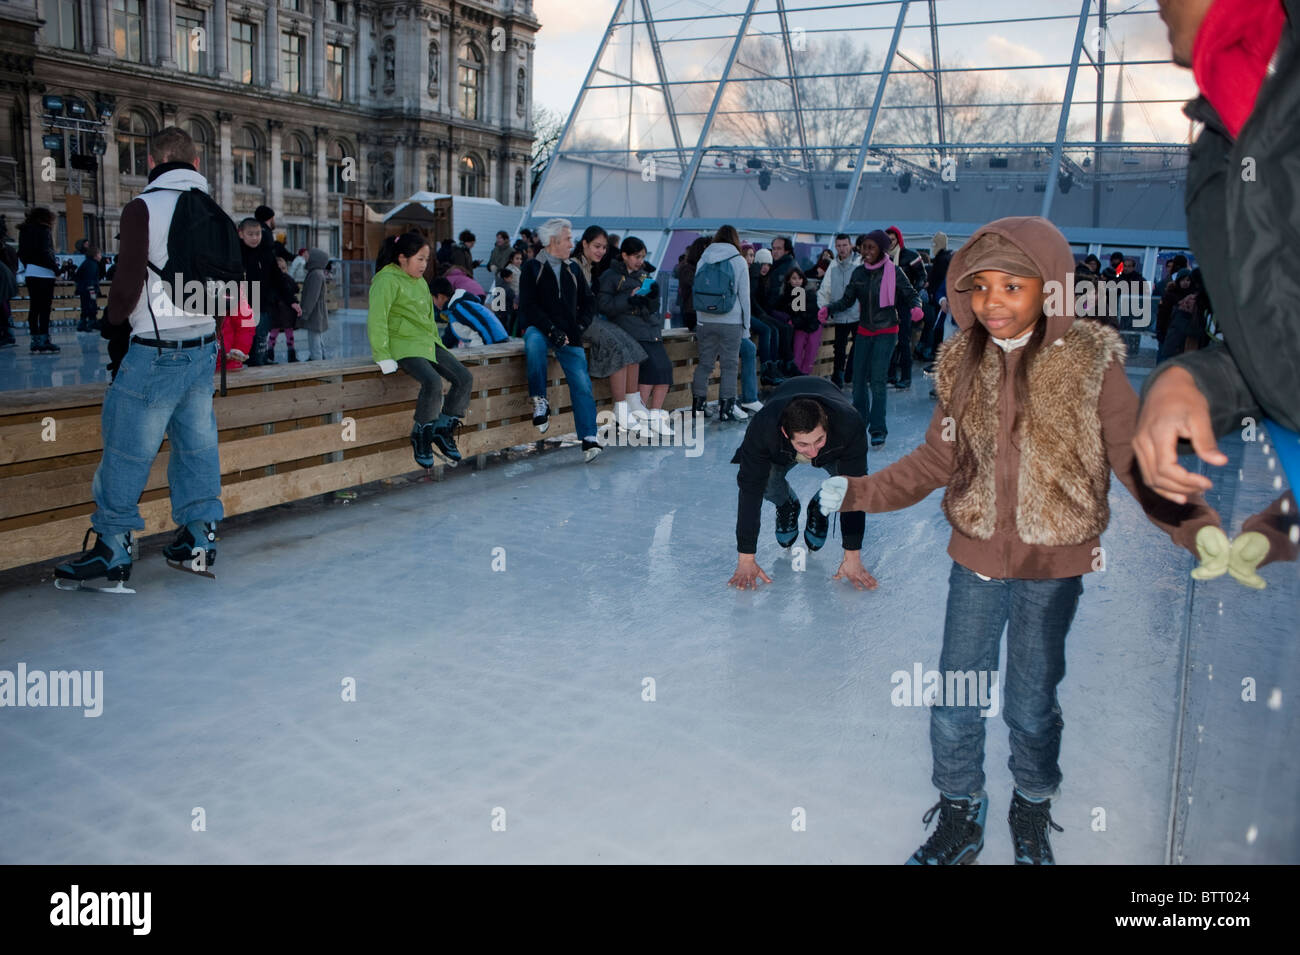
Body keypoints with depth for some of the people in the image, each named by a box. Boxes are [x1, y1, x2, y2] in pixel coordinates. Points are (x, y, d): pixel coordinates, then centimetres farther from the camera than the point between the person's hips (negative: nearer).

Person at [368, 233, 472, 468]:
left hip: (428, 343, 9)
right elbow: (377, 319, -16)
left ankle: (443, 431, 4)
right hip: (403, 345, -9)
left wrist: (438, 345, 19)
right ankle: (421, 435, -11)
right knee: (433, 382, -32)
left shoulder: (421, 283, 18)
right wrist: (383, 357, -20)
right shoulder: (387, 281, -9)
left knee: (465, 378, -8)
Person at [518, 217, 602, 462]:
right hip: (539, 329, -3)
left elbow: (588, 302, 20)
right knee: (534, 342, -39)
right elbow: (528, 307, -7)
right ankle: (539, 401, -25)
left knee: (582, 383, -15)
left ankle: (589, 438, -16)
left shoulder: (573, 269, 18)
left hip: (569, 336, 3)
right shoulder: (532, 268, 3)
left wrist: (579, 327, 2)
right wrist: (551, 330, -18)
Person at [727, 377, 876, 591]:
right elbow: (750, 491, -38)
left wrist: (852, 558, -35)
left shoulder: (850, 424, -43)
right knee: (762, 478, -31)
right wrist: (746, 560, -38)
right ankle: (787, 506, 6)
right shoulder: (763, 427, -43)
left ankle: (820, 509, 6)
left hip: (833, 451, 0)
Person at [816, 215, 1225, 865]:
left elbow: (1139, 466, -12)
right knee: (954, 704, 11)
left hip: (1053, 567, -3)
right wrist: (855, 493, -3)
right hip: (976, 560, 3)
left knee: (1032, 706, 12)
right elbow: (934, 462, 5)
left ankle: (1032, 816, 41)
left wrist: (1200, 532, -25)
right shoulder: (963, 364, -3)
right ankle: (959, 820, 35)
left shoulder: (1092, 365, -13)